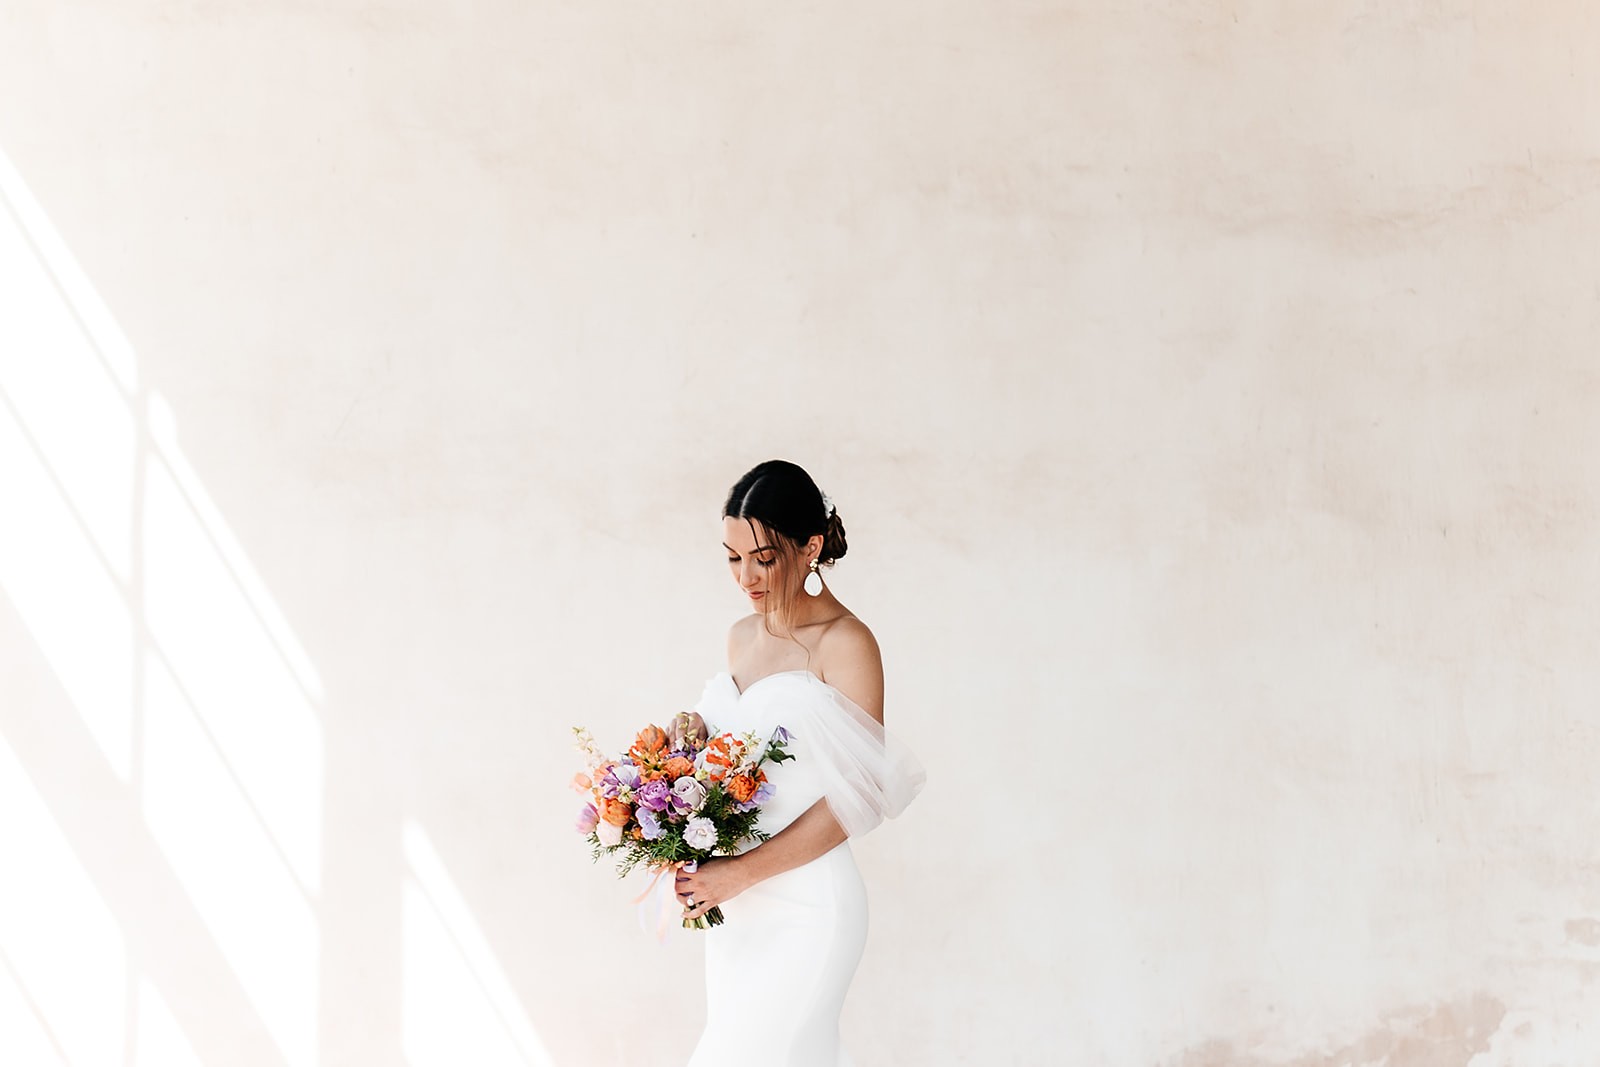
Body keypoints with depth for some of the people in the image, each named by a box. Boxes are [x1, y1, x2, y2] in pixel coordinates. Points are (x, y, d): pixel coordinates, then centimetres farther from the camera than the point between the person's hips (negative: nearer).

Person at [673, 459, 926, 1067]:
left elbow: (856, 797, -15)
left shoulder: (845, 645, -12)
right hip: (734, 905, 7)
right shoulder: (742, 636, 12)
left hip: (803, 907, -7)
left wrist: (740, 873, -18)